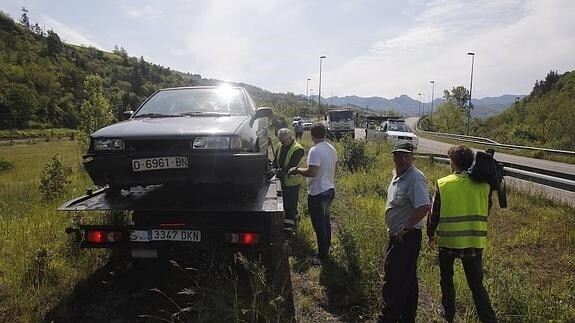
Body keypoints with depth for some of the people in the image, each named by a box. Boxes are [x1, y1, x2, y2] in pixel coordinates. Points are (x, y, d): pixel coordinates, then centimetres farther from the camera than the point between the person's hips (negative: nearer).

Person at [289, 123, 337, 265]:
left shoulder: (315, 150, -22)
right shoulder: (332, 149, 5)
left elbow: (312, 172, -29)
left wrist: (297, 170, -13)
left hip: (317, 193, -9)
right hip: (330, 189, 9)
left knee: (319, 225, 2)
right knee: (326, 221, 21)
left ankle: (322, 256, 12)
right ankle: (326, 249, 35)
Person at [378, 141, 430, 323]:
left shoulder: (415, 178, -21)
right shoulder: (397, 174, 9)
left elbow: (424, 207, -30)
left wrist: (405, 228, -22)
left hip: (407, 237, -10)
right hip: (397, 235, 10)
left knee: (394, 281, -3)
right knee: (408, 279, 20)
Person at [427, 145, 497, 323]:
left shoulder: (443, 184, -12)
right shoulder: (483, 185, -5)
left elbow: (434, 213, -6)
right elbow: (486, 211, 8)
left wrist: (431, 234, 10)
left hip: (447, 241, -1)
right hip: (474, 241, 2)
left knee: (446, 279, 20)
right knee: (477, 285, 12)